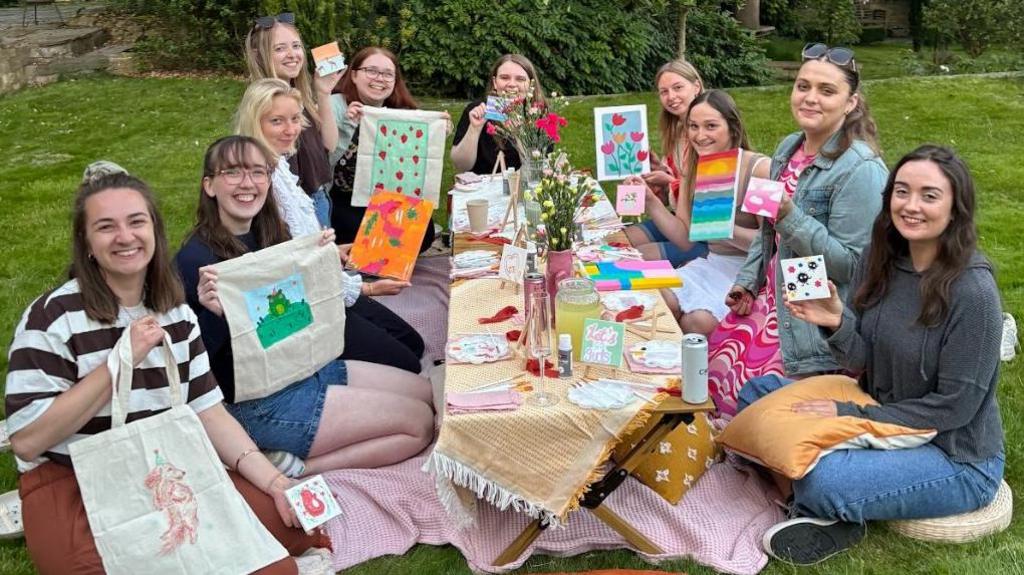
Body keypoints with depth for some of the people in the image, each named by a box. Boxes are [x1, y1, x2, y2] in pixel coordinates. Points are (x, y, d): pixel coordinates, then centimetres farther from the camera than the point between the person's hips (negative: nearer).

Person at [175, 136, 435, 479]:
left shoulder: (270, 234, 4)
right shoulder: (195, 260, -19)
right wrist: (216, 314, -37)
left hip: (306, 366, 9)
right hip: (259, 404, -9)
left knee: (426, 392, 12)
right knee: (420, 423, -7)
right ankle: (296, 468, -4)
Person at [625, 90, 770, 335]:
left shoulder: (759, 169, -14)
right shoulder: (694, 169, 7)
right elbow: (684, 236, 5)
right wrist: (650, 201, -6)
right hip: (711, 263, 6)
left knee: (698, 321, -28)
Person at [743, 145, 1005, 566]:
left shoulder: (973, 292, -24)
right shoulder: (883, 260, -4)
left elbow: (953, 407, -19)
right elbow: (861, 362, -1)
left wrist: (854, 415, -17)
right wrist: (835, 323, -22)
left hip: (956, 457, -7)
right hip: (881, 416, 8)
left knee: (821, 481, -32)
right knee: (758, 392, 3)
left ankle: (827, 513, 3)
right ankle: (828, 509, -4)